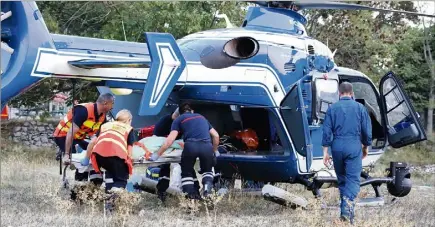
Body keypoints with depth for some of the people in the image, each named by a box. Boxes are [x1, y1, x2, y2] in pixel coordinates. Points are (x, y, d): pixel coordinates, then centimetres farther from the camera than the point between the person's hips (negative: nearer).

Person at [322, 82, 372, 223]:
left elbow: (327, 131, 1)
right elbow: (367, 130, 4)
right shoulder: (359, 108, 2)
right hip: (354, 147, -2)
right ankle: (347, 209, -23)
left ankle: (345, 210, 23)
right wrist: (366, 147, 18)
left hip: (337, 147, 2)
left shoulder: (332, 108, 3)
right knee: (353, 179, -5)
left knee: (341, 178, 16)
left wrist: (325, 151, 3)